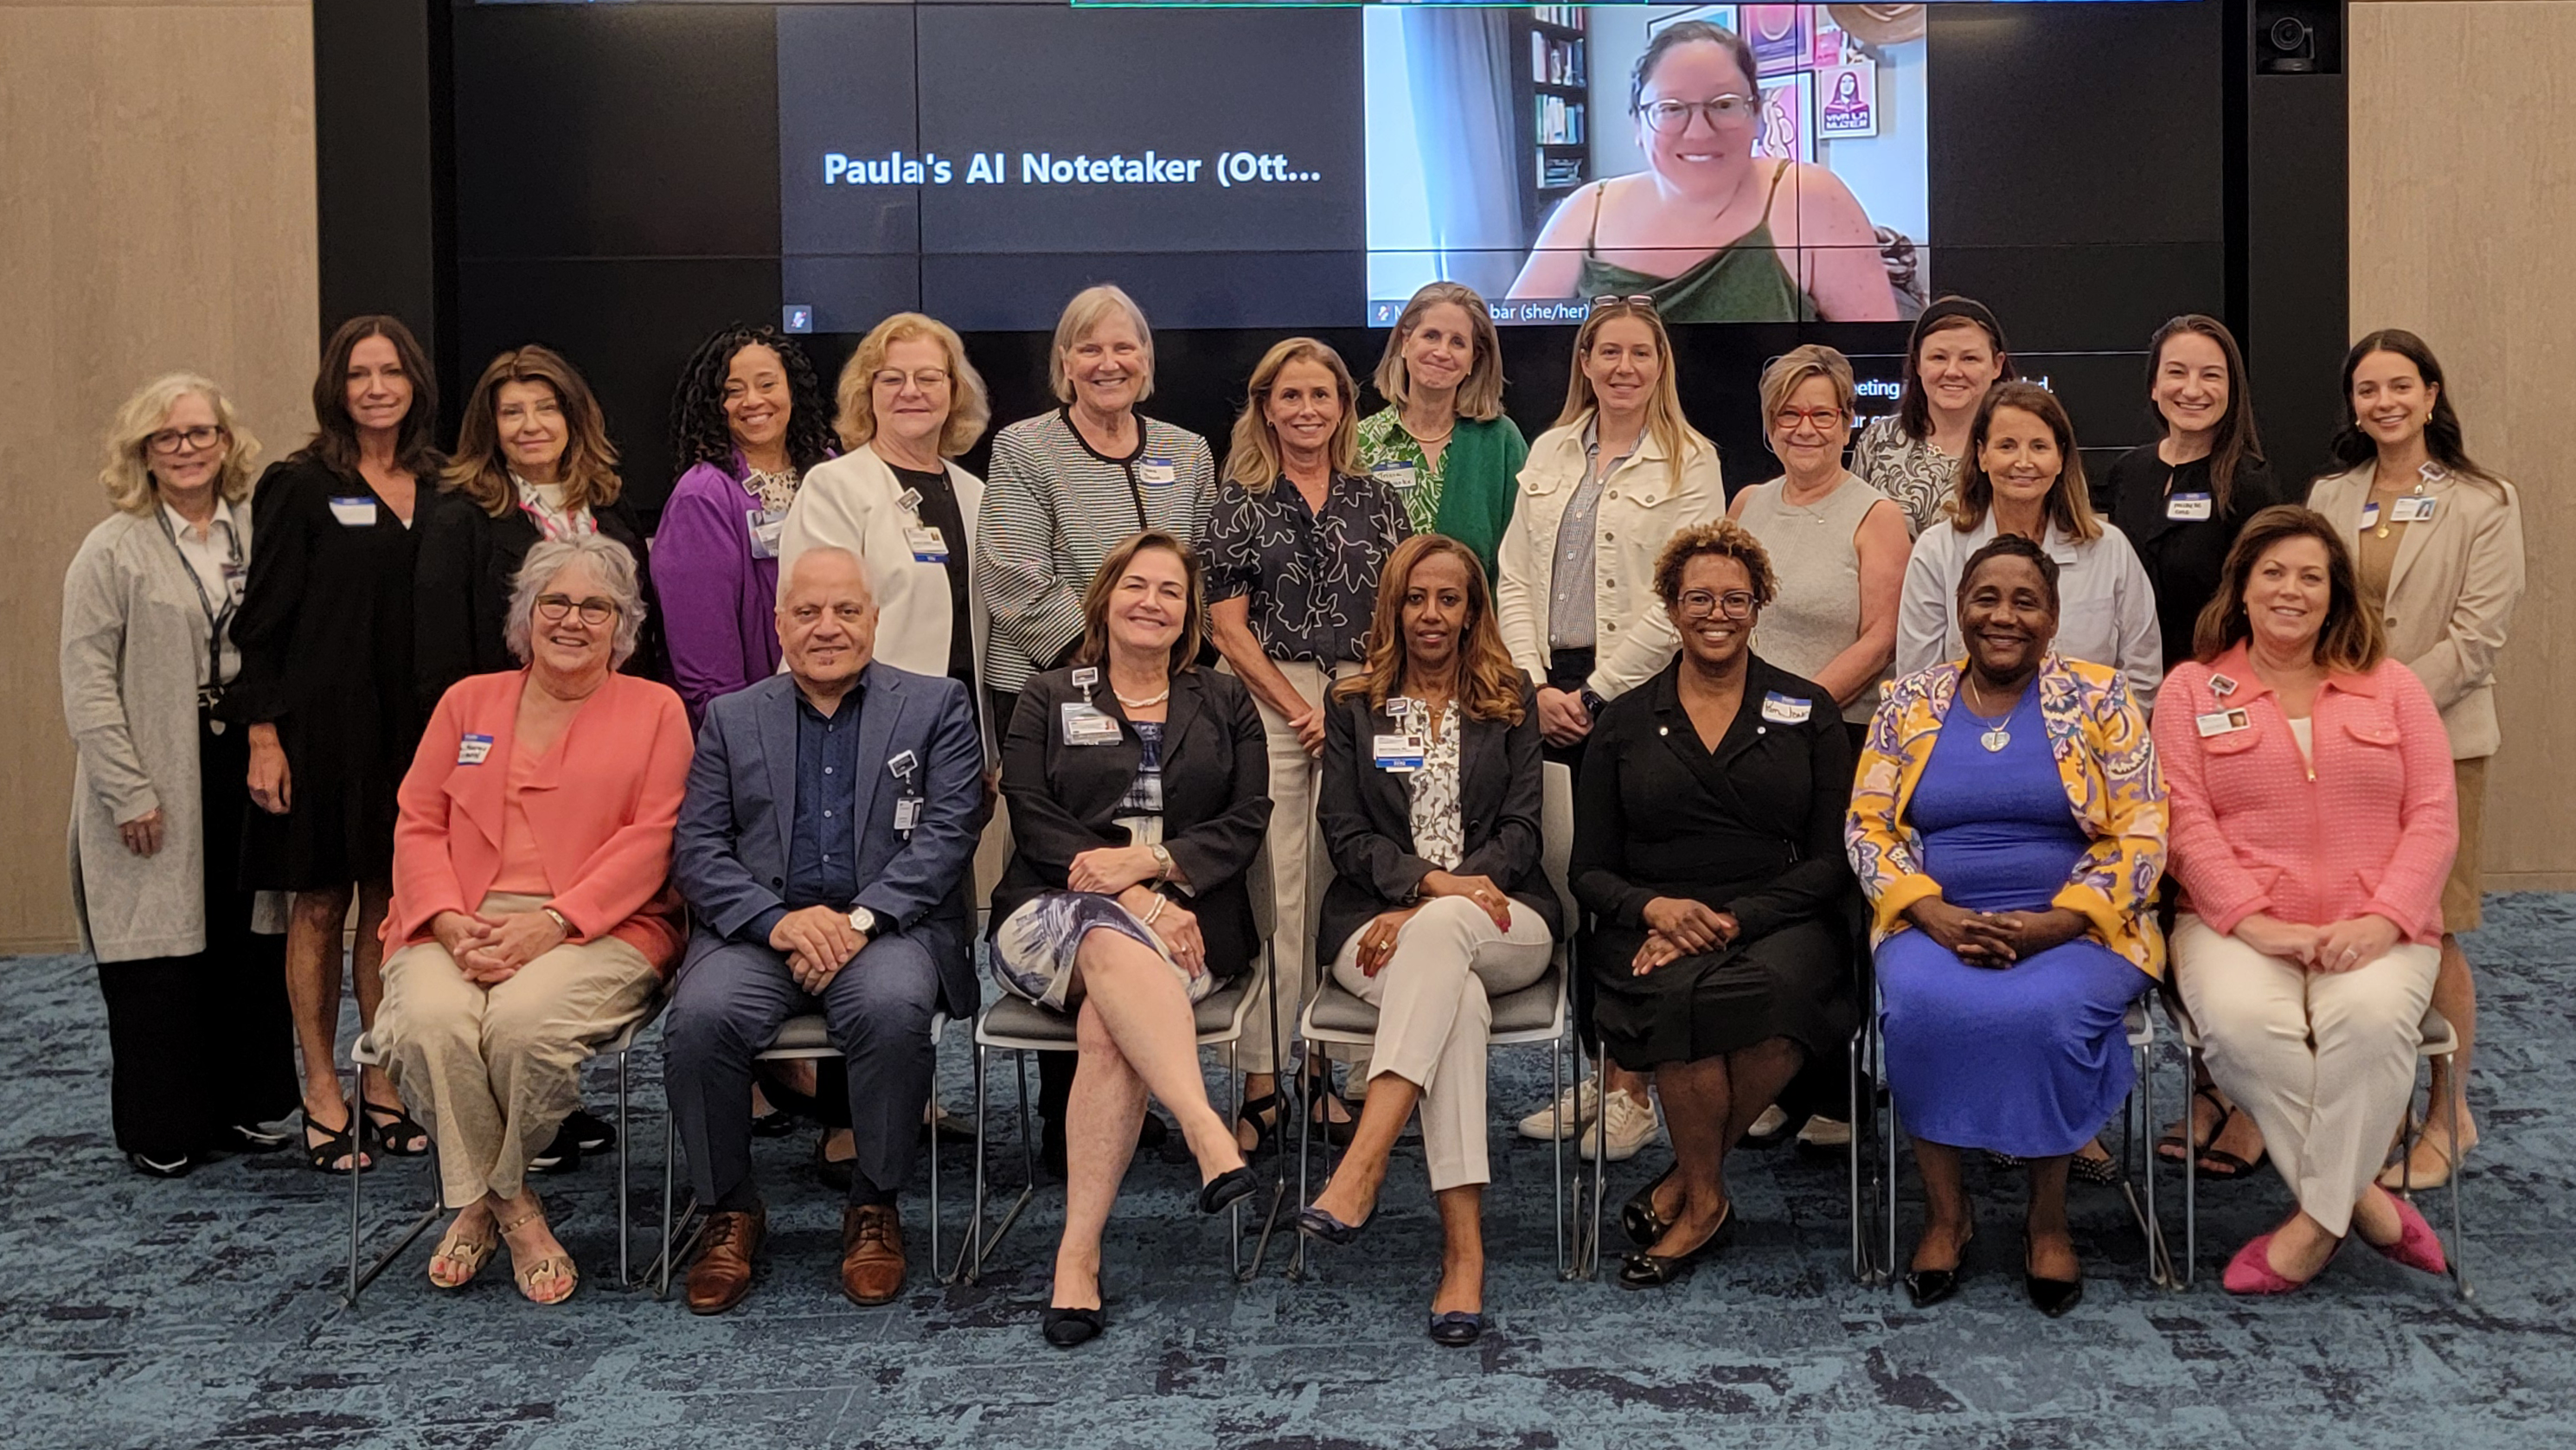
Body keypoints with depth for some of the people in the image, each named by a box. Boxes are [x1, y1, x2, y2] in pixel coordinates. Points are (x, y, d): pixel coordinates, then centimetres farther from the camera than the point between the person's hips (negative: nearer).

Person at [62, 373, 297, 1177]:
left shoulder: (258, 532, 8)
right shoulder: (112, 550, -4)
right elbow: (87, 681, -7)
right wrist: (129, 792, -12)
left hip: (245, 758, 4)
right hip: (157, 784, -4)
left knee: (251, 943, 9)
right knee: (158, 949, 1)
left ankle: (243, 1109, 22)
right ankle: (160, 1131, 13)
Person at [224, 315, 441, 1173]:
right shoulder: (301, 487, -2)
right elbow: (264, 619, -5)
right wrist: (262, 734, -11)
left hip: (412, 726, 4)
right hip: (322, 724, -3)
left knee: (390, 904, 8)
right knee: (320, 906, 3)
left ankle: (383, 1086, 17)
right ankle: (322, 1094, 12)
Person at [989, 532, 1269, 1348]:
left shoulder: (1225, 705, 21)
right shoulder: (1047, 701, 18)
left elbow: (1246, 822, 6)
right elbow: (1035, 823, 2)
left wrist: (1149, 864, -13)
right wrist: (1135, 902, -14)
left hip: (1186, 919, 0)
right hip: (1055, 915, 0)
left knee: (1108, 1025, -34)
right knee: (1114, 940, -39)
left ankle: (1079, 1253, -37)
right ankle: (1209, 1136, -55)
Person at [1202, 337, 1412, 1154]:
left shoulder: (1374, 499, 12)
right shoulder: (1240, 502, 5)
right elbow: (1227, 623, -1)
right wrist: (1300, 710, -6)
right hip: (1268, 701, -2)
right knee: (1269, 886, -5)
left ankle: (1325, 1066, 13)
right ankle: (1261, 1079, 0)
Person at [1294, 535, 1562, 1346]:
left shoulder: (1511, 703, 17)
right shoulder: (1354, 707, 16)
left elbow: (1520, 829, 5)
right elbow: (1345, 834, 6)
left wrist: (1433, 909, -12)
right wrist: (1431, 880, -15)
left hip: (1500, 923, 0)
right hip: (1380, 923, 0)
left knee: (1440, 934, -38)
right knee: (1457, 998, -36)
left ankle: (1360, 1170, -48)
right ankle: (1463, 1247, -44)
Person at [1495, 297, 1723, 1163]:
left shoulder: (1689, 463, 1)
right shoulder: (1550, 453, 16)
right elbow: (1514, 578, 12)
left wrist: (1594, 692, -10)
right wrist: (1539, 683, -1)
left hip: (1636, 693, -5)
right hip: (1548, 692, 5)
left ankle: (1633, 1091, 2)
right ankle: (1596, 1075, 14)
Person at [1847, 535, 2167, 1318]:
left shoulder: (2100, 697, 4)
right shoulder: (1910, 702, 10)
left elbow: (2140, 833, -2)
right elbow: (1867, 824, 5)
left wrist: (2054, 924, -16)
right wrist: (1934, 916, -13)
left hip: (2071, 927, -1)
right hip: (1937, 925, 2)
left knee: (2046, 1012, -33)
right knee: (1918, 1005, -31)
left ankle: (2048, 1216, -10)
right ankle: (1944, 1209, -12)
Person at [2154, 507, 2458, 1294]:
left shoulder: (2391, 687, 15)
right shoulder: (2192, 690, 10)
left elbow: (2433, 816, 6)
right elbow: (2186, 821, -1)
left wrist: (2382, 919, -10)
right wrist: (2254, 922, -14)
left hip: (2372, 927, 1)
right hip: (2237, 924, -1)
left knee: (2370, 1016, -33)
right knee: (2243, 1022, -33)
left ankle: (2317, 1221, -19)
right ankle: (2363, 1198, -16)